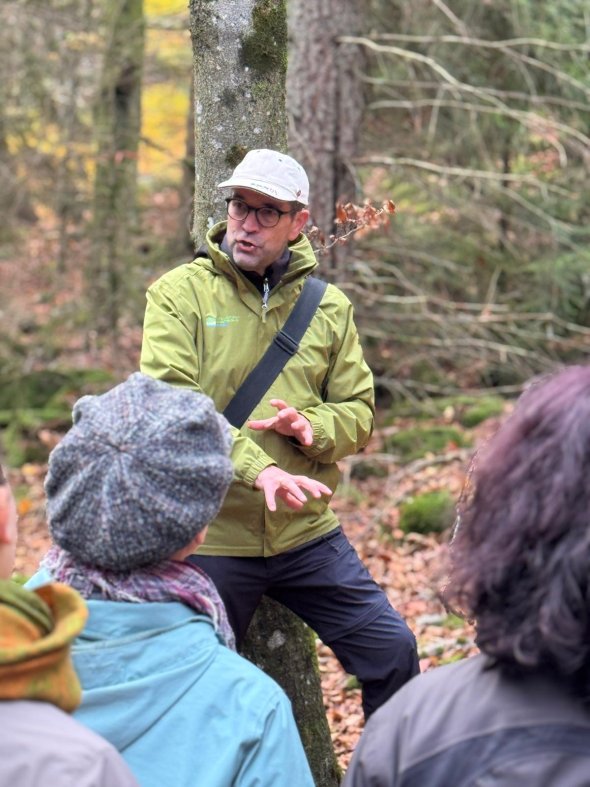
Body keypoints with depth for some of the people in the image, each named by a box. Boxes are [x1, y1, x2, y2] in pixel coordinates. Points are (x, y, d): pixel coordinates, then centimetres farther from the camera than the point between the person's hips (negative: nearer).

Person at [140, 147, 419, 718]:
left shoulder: (329, 306, 6)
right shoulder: (180, 292, -6)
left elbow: (359, 412, 8)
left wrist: (314, 426, -16)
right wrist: (257, 468, -30)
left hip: (307, 534, 3)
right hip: (211, 537, -3)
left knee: (391, 650, 4)